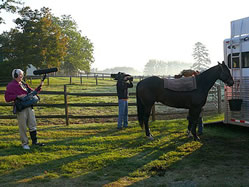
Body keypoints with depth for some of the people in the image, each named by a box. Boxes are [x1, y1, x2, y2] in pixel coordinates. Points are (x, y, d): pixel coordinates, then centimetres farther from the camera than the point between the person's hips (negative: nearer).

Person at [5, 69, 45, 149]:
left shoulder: (24, 84, 18)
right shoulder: (11, 85, -3)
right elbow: (7, 98, -10)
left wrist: (40, 86, 9)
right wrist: (17, 96, -19)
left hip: (29, 107, 6)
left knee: (33, 125, 9)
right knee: (23, 127, 0)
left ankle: (34, 141, 20)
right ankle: (24, 143, 12)